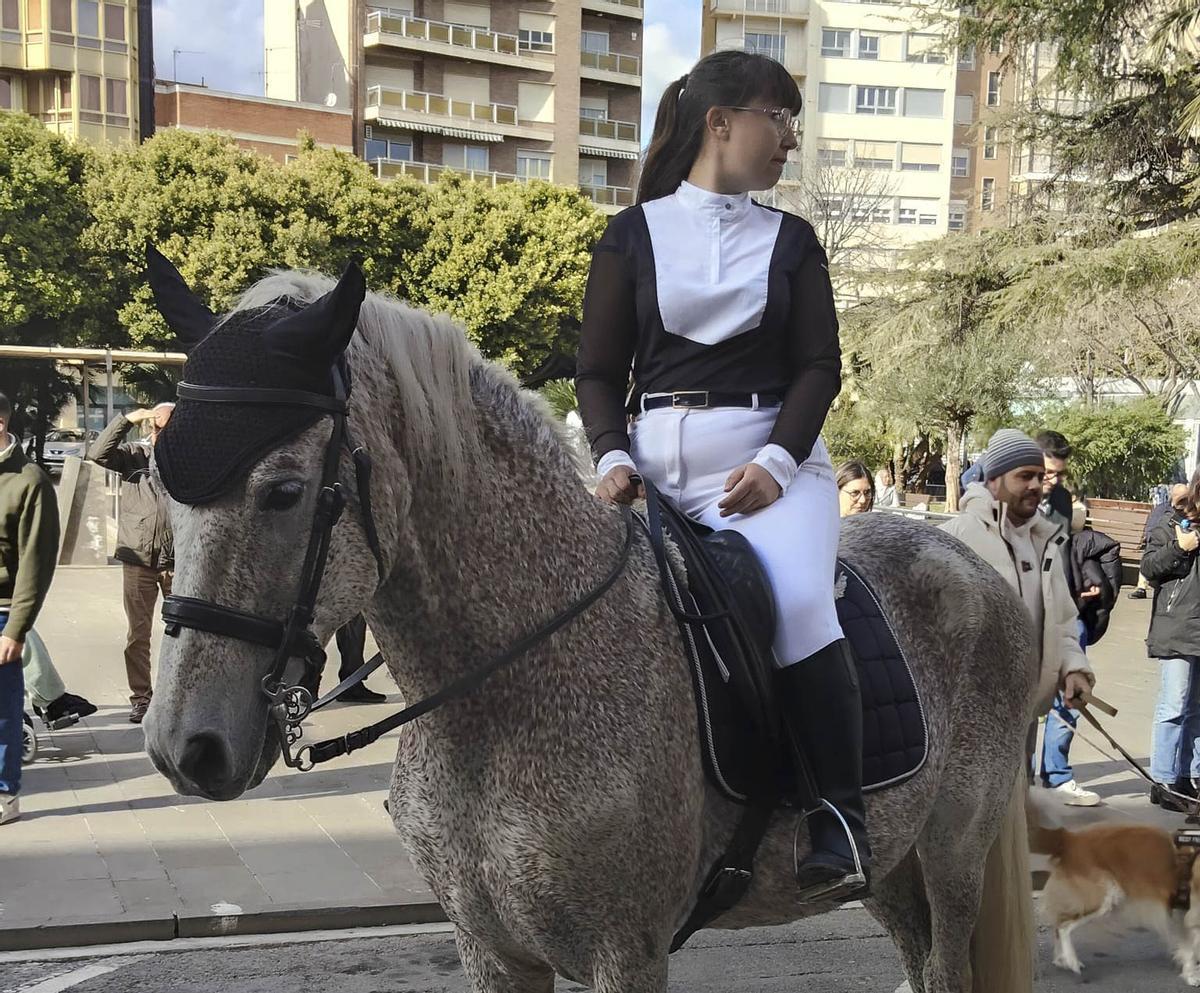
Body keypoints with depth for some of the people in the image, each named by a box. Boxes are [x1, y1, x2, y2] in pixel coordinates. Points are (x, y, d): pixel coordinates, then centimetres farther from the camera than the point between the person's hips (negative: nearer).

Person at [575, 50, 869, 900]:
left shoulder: (792, 240, 15)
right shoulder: (633, 236, 12)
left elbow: (820, 367, 6)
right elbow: (599, 371, 8)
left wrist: (776, 461, -12)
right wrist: (613, 456, -11)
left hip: (769, 458, -1)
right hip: (659, 464, 1)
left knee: (800, 605, -27)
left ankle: (840, 825, -15)